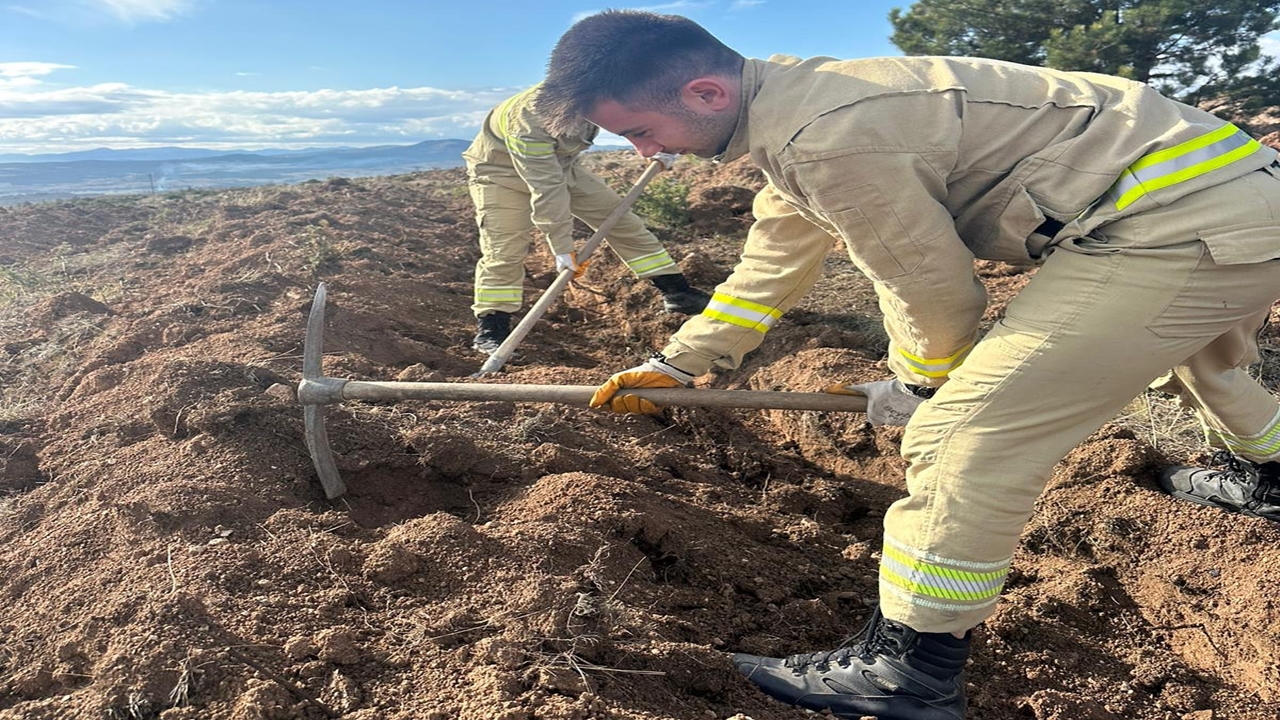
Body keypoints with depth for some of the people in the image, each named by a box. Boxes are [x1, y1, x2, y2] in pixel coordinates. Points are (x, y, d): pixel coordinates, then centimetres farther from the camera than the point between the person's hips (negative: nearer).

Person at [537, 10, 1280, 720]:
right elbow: (772, 268, 17)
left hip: (1186, 220, -10)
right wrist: (674, 363, 20)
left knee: (967, 431, -16)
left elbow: (935, 287, -17)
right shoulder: (791, 109, 6)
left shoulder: (825, 137, -27)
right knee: (1180, 337, 37)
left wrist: (917, 388, 4)